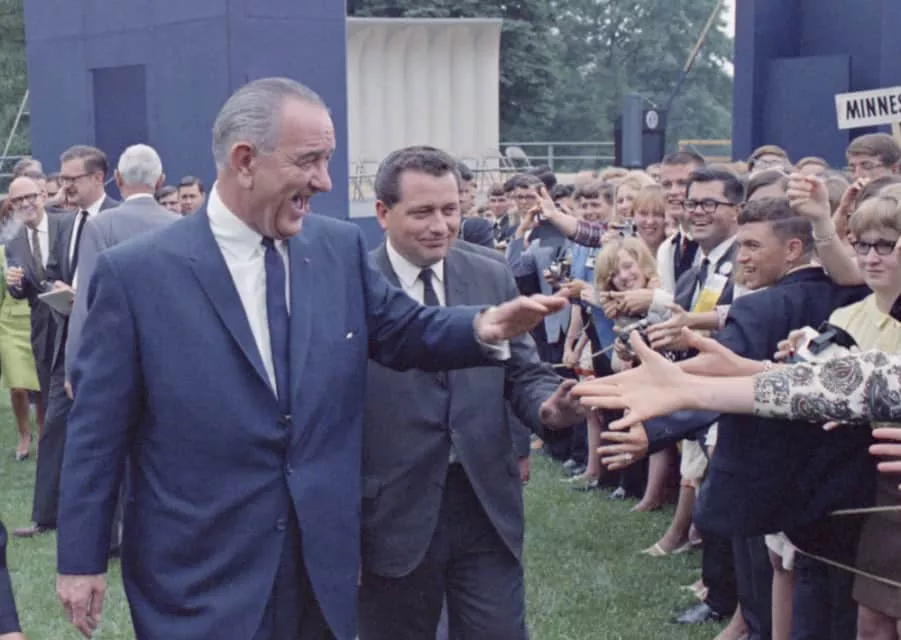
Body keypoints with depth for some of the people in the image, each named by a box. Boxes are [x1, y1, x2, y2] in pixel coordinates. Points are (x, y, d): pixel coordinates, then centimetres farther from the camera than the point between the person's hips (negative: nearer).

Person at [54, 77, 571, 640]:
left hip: (323, 566, 4)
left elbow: (402, 331, 13)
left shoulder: (340, 248, 1)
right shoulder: (135, 273, -10)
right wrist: (82, 561, -4)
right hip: (197, 577, -4)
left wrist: (483, 327, -7)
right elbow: (98, 431, -6)